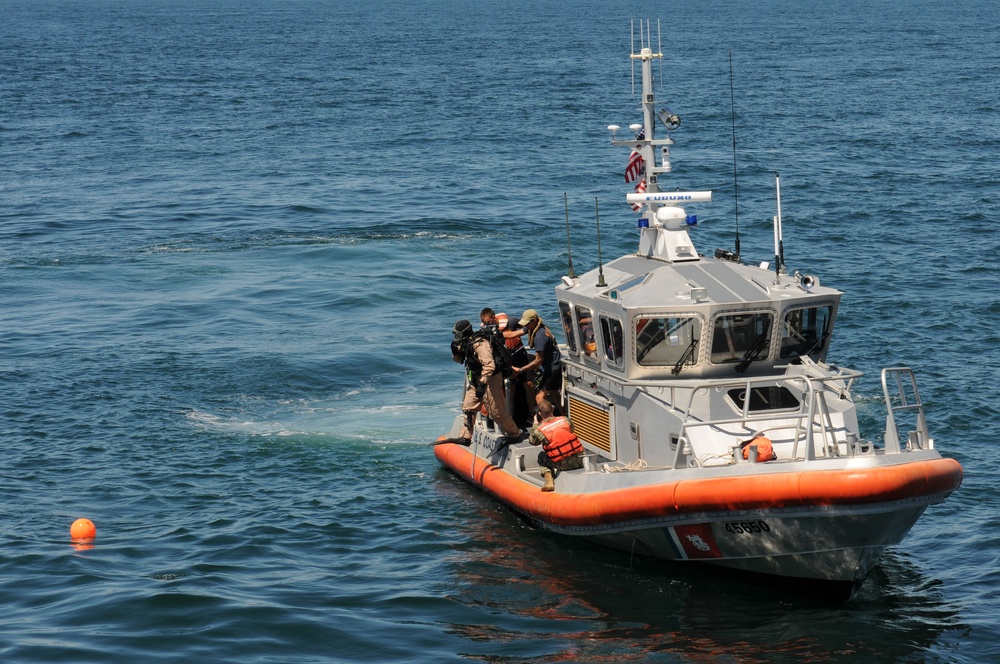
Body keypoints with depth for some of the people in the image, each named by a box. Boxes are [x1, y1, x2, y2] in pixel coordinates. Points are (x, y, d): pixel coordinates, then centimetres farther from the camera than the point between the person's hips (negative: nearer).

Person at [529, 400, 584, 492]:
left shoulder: (540, 430, -10)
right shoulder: (565, 420, -2)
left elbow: (532, 441, 10)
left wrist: (535, 425, 22)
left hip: (561, 465, -2)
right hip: (577, 461, 2)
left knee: (541, 456, 25)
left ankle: (549, 481, 3)